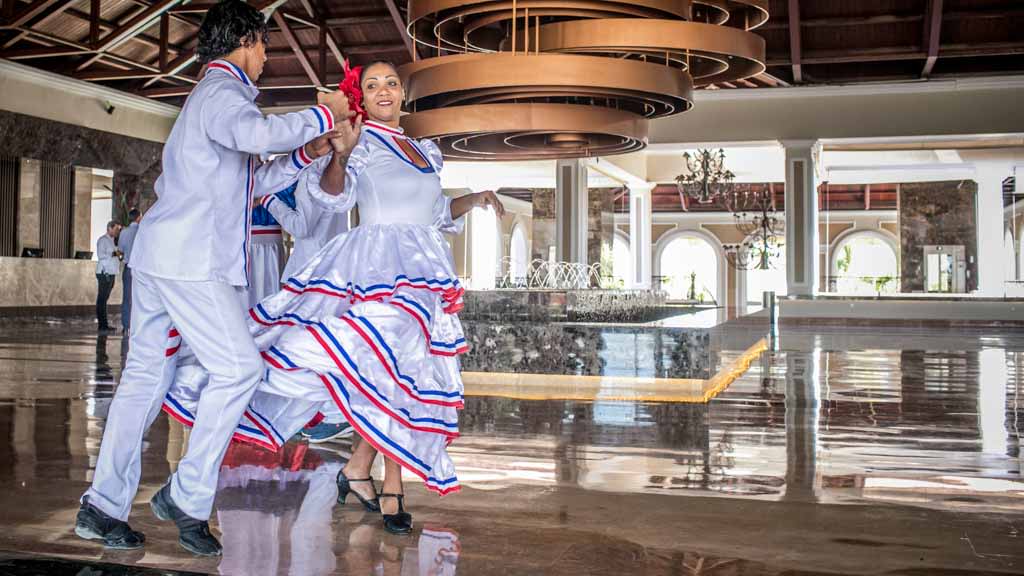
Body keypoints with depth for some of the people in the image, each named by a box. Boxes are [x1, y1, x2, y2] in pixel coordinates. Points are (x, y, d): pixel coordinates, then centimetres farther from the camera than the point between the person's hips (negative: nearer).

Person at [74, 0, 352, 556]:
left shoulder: (214, 94, 26)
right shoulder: (222, 92, -7)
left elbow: (251, 182, 29)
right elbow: (256, 134, -31)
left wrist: (302, 155, 18)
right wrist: (321, 117, -18)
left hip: (159, 257, 10)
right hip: (190, 260, -10)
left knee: (144, 375, 10)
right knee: (238, 367, -8)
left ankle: (102, 506, 14)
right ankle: (187, 496, -4)